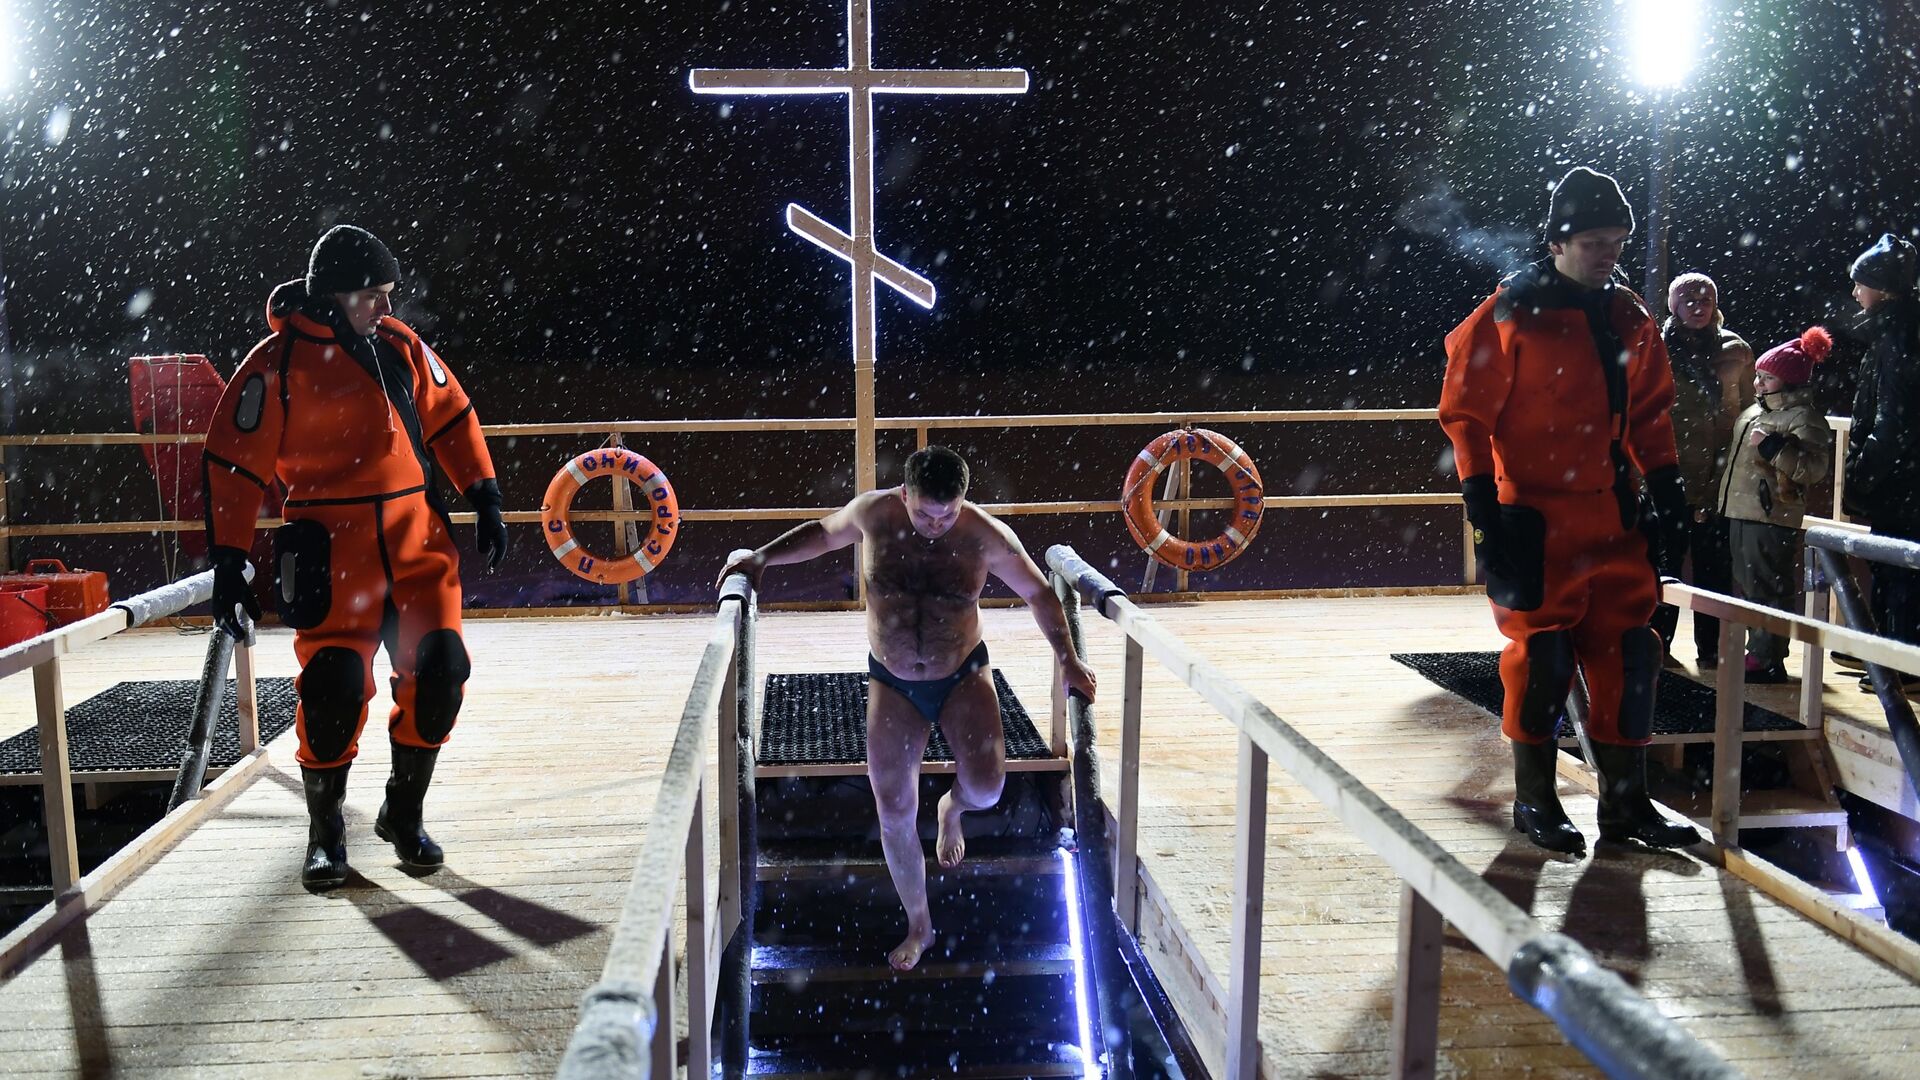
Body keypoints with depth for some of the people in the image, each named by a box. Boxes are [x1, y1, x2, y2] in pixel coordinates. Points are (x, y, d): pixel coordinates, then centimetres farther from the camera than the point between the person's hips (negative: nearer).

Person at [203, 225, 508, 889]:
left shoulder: (398, 343, 8)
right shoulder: (279, 362, -7)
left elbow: (451, 417, 18)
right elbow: (233, 464, -6)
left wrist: (484, 498, 14)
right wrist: (228, 564, -9)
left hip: (420, 543, 5)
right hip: (332, 554, -5)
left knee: (439, 673, -2)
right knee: (335, 689, -8)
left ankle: (403, 815, 20)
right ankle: (325, 830, 17)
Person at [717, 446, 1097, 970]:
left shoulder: (987, 535, -17)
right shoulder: (874, 513, -14)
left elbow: (1039, 595, -3)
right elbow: (824, 533, 8)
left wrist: (1068, 662, -5)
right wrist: (762, 557, -2)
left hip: (963, 676, -1)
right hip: (892, 685, 1)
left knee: (986, 787, -21)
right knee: (894, 813, 0)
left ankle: (953, 807, 20)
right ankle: (919, 926, 22)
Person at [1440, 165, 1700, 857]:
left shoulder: (1628, 319, 10)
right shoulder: (1511, 315, -8)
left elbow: (1650, 413, 17)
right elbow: (1466, 414, -9)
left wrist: (1668, 498, 12)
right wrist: (1485, 513, -13)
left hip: (1612, 517, 6)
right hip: (1536, 521, -6)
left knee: (1628, 653, 6)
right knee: (1542, 657, 0)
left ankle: (1625, 801, 18)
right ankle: (1534, 803, 15)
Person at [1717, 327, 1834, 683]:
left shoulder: (1803, 418, -11)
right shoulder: (1754, 412, 17)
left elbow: (1814, 467, -23)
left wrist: (1772, 446, -28)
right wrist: (1725, 500, 25)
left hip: (1774, 517, -10)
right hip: (1742, 513, 10)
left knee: (1768, 587, -5)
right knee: (1748, 584, 16)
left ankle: (1767, 660, -1)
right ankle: (1757, 651, 26)